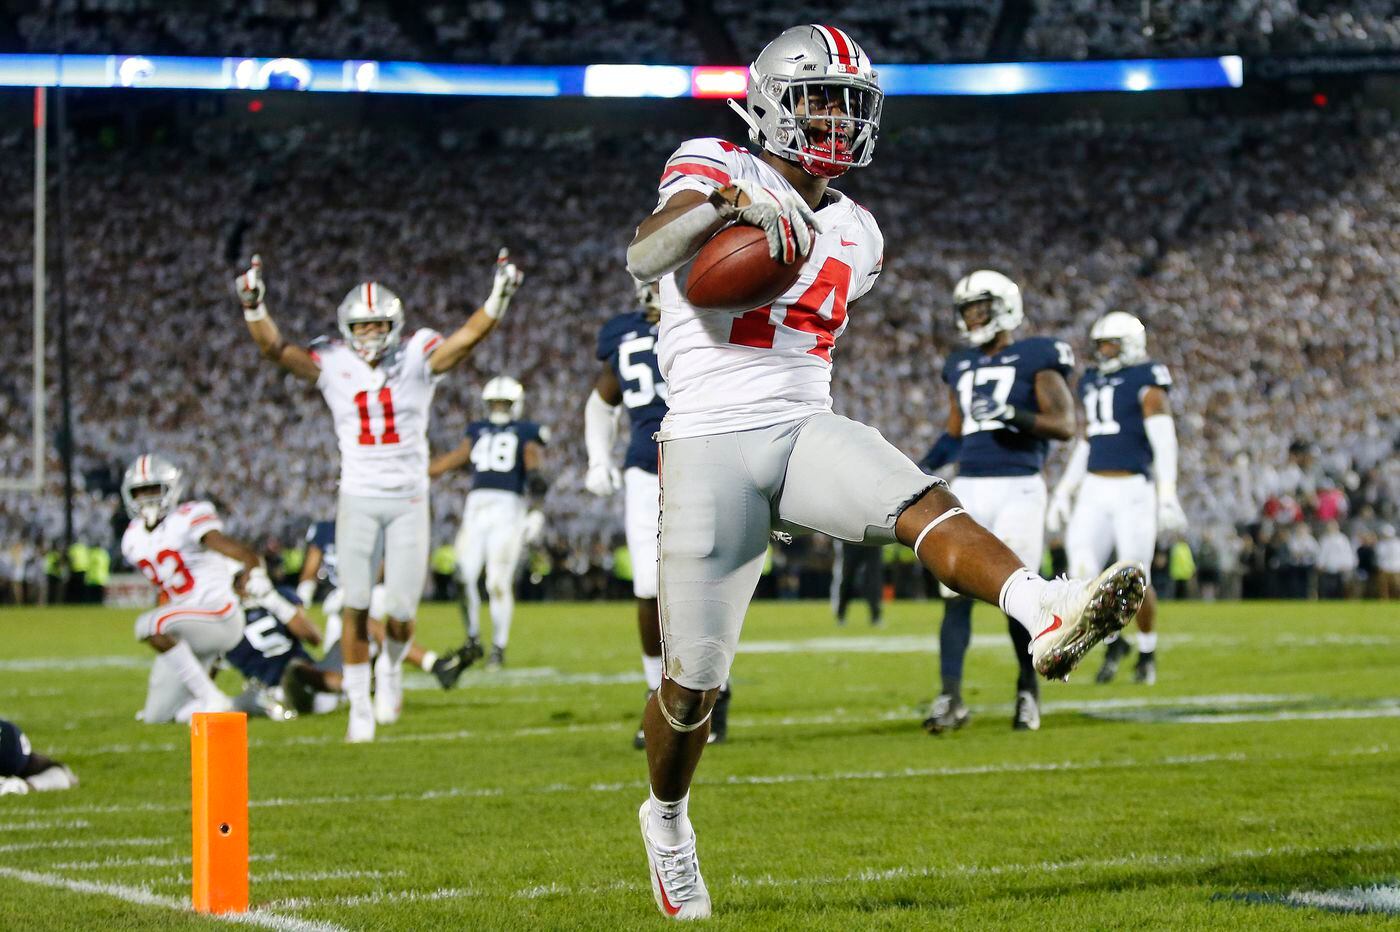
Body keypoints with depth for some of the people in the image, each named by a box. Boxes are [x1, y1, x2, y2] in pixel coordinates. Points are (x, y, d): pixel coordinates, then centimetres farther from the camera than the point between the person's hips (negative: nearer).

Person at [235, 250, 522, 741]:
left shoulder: (418, 358, -2)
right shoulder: (334, 365, 0)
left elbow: (468, 336, -13)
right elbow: (277, 349, -10)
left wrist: (498, 296, -28)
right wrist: (253, 307, -26)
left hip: (409, 501, 0)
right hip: (358, 500, 0)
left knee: (402, 612, 1)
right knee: (356, 607, -3)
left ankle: (393, 668, 34)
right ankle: (360, 706, 9)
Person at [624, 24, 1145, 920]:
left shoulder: (854, 234, 15)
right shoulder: (715, 169, -3)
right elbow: (641, 258, -22)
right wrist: (721, 203, -37)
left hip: (806, 431, 4)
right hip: (710, 446, -4)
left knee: (923, 501, -28)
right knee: (692, 681, 2)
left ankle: (1047, 613, -56)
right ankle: (667, 818, 30)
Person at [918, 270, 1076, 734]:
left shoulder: (1035, 359, -1)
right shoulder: (961, 366, 18)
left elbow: (1065, 425, -9)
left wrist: (1015, 415, -23)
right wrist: (924, 467, 13)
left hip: (1017, 488, -5)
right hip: (968, 487, 5)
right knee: (956, 594, -4)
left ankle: (1028, 688, 15)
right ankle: (950, 697, -5)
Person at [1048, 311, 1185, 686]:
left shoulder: (1146, 381, -6)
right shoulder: (1092, 381, 15)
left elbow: (1163, 441, -12)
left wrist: (1167, 494, -20)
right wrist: (1064, 490, 20)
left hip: (1133, 490, -5)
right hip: (1093, 490, 5)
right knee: (1082, 577, -7)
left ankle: (1147, 652, 22)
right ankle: (1112, 643, 16)